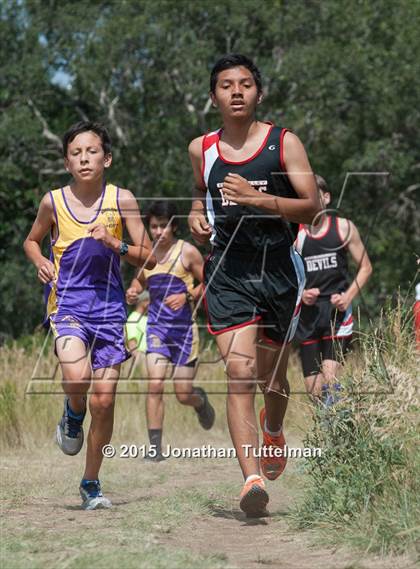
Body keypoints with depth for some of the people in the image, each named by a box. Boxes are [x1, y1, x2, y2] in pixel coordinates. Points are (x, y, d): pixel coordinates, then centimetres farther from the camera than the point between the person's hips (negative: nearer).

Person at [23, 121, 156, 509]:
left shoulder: (121, 200, -2)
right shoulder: (54, 202, 0)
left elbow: (149, 258, 1)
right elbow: (32, 241, 18)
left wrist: (114, 245, -16)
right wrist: (40, 262, -3)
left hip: (109, 307, 1)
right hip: (66, 303, -1)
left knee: (103, 401, 1)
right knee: (76, 377, -28)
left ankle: (91, 483, 18)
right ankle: (73, 417, 9)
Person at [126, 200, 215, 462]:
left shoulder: (187, 252, -5)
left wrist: (187, 296, -18)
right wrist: (133, 290, 1)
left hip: (184, 327, -2)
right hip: (157, 325, 2)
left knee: (184, 394, 1)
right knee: (155, 384, -14)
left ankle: (201, 399, 39)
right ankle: (155, 447, -10)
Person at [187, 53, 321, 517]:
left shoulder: (284, 143, -4)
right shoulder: (201, 149, 5)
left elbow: (312, 207, -8)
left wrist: (257, 199, -21)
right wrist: (196, 215, 4)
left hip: (278, 269, 0)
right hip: (227, 272, 0)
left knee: (272, 377, 14)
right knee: (239, 373, -17)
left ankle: (273, 433, 49)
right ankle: (252, 480, -25)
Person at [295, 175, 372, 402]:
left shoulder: (343, 228, 2)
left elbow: (365, 267, 7)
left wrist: (348, 296, -7)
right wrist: (301, 294, -12)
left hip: (337, 310, -2)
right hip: (307, 313, 2)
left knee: (329, 377, -19)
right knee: (313, 388, 2)